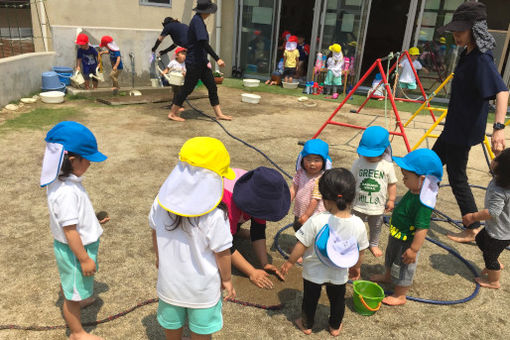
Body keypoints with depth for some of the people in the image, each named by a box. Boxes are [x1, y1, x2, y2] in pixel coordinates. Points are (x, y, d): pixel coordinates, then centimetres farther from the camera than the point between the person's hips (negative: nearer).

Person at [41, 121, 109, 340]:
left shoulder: (62, 181, -5)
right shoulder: (67, 192, -35)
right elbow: (70, 230, -30)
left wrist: (92, 219, 22)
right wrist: (84, 258, -21)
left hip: (68, 247, 10)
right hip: (74, 249, -9)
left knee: (69, 281, 34)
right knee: (74, 293, 12)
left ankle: (74, 302, 62)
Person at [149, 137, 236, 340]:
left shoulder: (161, 203, -18)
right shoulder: (214, 215, -31)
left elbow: (155, 233, -1)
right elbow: (222, 253, -20)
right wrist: (227, 280, -2)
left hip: (169, 279, 4)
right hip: (202, 285, -4)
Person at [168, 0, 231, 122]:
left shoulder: (199, 20, 13)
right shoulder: (197, 21, -17)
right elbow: (204, 43, -25)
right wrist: (217, 59, -26)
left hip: (202, 62, 10)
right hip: (194, 63, -10)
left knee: (212, 87, 8)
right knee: (187, 88, -1)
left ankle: (219, 114, 13)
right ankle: (172, 113, 11)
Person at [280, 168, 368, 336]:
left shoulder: (317, 221, -33)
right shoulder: (358, 224, -22)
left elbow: (301, 245, -23)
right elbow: (360, 252, -6)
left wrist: (289, 262, -6)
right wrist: (356, 267, 14)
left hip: (313, 272, -2)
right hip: (339, 274, 2)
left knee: (310, 298, 24)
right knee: (337, 299, 28)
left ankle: (306, 325, 47)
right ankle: (335, 327, 51)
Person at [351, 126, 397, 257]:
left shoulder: (387, 165, -10)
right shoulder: (358, 163, -11)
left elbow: (392, 183, 0)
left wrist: (391, 199, -2)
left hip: (378, 206, 1)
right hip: (359, 204, 0)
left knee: (376, 227, 20)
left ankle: (374, 244, 45)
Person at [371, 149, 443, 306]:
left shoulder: (423, 203, -36)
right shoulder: (414, 192, -8)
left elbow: (422, 228, -33)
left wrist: (414, 249, -27)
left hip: (407, 242, -9)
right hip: (396, 235, 9)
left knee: (403, 268, 13)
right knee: (391, 258, 32)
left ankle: (400, 296, 36)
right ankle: (387, 276, 60)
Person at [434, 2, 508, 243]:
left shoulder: (481, 59, -23)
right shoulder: (468, 54, 5)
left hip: (464, 130, -10)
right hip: (455, 126, 10)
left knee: (457, 177, -1)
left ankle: (473, 230, 12)